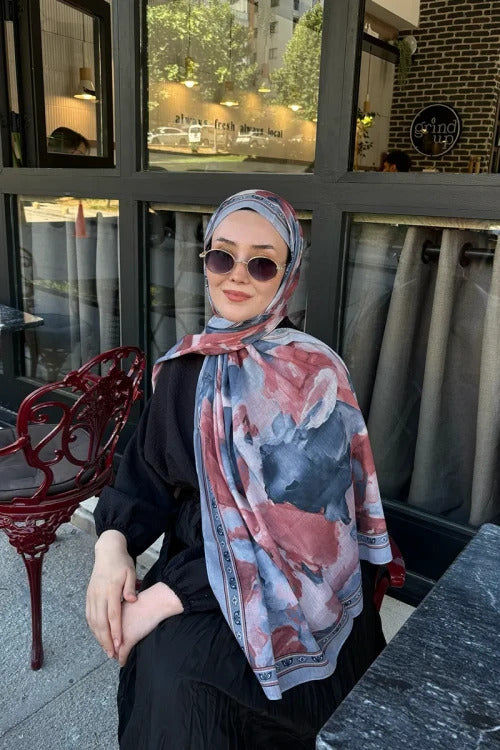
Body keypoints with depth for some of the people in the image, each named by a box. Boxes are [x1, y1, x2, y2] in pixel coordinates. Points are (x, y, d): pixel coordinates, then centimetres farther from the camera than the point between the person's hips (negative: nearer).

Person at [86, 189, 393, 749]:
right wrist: (112, 541, -14)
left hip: (288, 591, -4)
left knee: (179, 665, -24)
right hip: (192, 555, 4)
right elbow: (146, 471, 6)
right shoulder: (187, 364, 2)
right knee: (159, 659, -20)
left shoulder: (312, 375, -15)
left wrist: (168, 597, -22)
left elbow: (296, 529, -19)